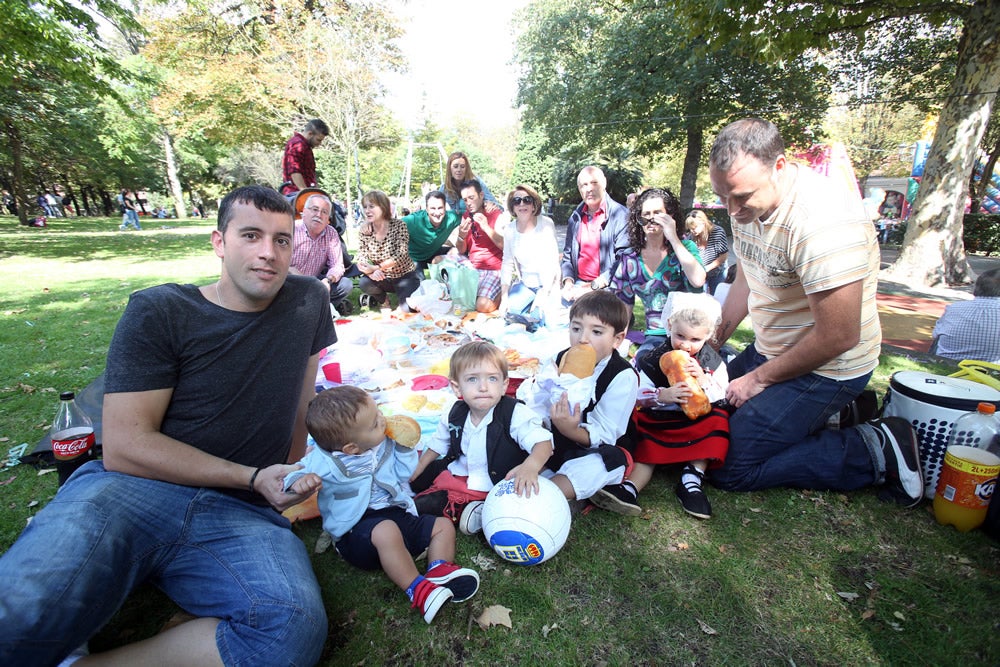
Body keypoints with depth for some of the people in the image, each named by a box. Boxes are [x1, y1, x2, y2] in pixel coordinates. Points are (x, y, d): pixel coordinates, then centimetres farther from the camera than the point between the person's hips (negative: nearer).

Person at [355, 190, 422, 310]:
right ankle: (383, 299, 6)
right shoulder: (364, 231, -4)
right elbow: (360, 257, -11)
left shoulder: (399, 225, -14)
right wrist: (371, 272, -34)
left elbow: (401, 255, -23)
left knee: (407, 307, -24)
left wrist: (376, 267, -32)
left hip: (405, 276, -3)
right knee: (364, 283, -27)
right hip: (382, 278, 3)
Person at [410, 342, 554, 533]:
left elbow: (543, 442, -30)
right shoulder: (454, 416, -4)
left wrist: (531, 466, -51)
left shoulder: (516, 414, -22)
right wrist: (416, 470, 16)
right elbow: (437, 445, 14)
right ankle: (467, 510, -7)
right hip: (457, 478, 6)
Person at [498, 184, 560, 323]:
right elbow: (507, 263, 1)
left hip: (548, 284, -4)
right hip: (525, 284, 4)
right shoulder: (510, 229, 0)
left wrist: (543, 294, -21)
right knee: (508, 311, -17)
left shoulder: (546, 224, -13)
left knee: (542, 318, -24)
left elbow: (552, 262, -15)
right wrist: (504, 297, -8)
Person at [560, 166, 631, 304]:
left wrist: (594, 286, -15)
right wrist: (568, 282, -2)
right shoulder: (575, 217, 13)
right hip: (578, 284, 5)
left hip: (606, 287, -4)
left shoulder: (621, 214, -4)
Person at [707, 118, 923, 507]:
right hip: (769, 350, 9)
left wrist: (760, 379, -14)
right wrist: (712, 342, 6)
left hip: (824, 369, -8)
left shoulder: (822, 219, -29)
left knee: (729, 467, -11)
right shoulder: (747, 203, -3)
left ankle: (874, 451, 1)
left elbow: (838, 337, -26)